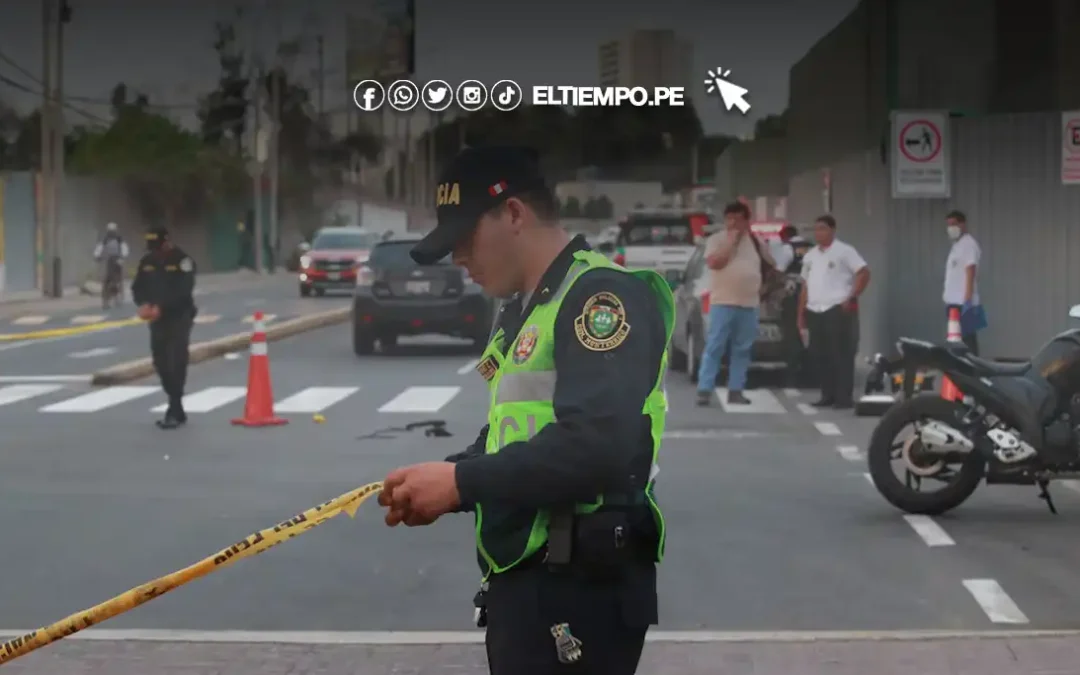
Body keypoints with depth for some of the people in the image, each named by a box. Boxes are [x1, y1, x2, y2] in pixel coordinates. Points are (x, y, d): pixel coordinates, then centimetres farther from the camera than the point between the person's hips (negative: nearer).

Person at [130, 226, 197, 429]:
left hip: (179, 318, -6)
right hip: (157, 320, 7)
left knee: (176, 364, -12)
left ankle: (174, 411, -12)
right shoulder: (147, 261, 7)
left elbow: (183, 290, -21)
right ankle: (177, 410, 21)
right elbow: (138, 287, 8)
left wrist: (161, 307, -29)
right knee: (161, 363, 9)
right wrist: (143, 304, -13)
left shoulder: (182, 260, -12)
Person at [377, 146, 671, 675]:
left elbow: (597, 447, -26)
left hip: (578, 588, -9)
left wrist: (461, 481, -18)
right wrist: (442, 485, 4)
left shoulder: (601, 295, -14)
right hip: (524, 581, 10)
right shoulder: (522, 312, 18)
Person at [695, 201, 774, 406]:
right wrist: (731, 240, -11)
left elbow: (771, 265, 24)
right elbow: (714, 262, -16)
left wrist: (763, 286, 15)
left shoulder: (755, 241, 14)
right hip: (723, 303, -5)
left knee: (742, 350, 5)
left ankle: (736, 391, 9)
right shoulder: (716, 239, 1)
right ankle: (704, 390, -10)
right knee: (714, 347, -8)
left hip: (749, 304, 5)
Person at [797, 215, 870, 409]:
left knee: (841, 354, -6)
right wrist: (801, 313, 15)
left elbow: (864, 273, -9)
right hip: (815, 312, 7)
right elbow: (805, 286, 20)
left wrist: (851, 298, -13)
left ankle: (843, 397, -3)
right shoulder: (810, 255, 17)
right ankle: (828, 395, 14)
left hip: (838, 310, -7)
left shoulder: (844, 251, -3)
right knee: (819, 355, 7)